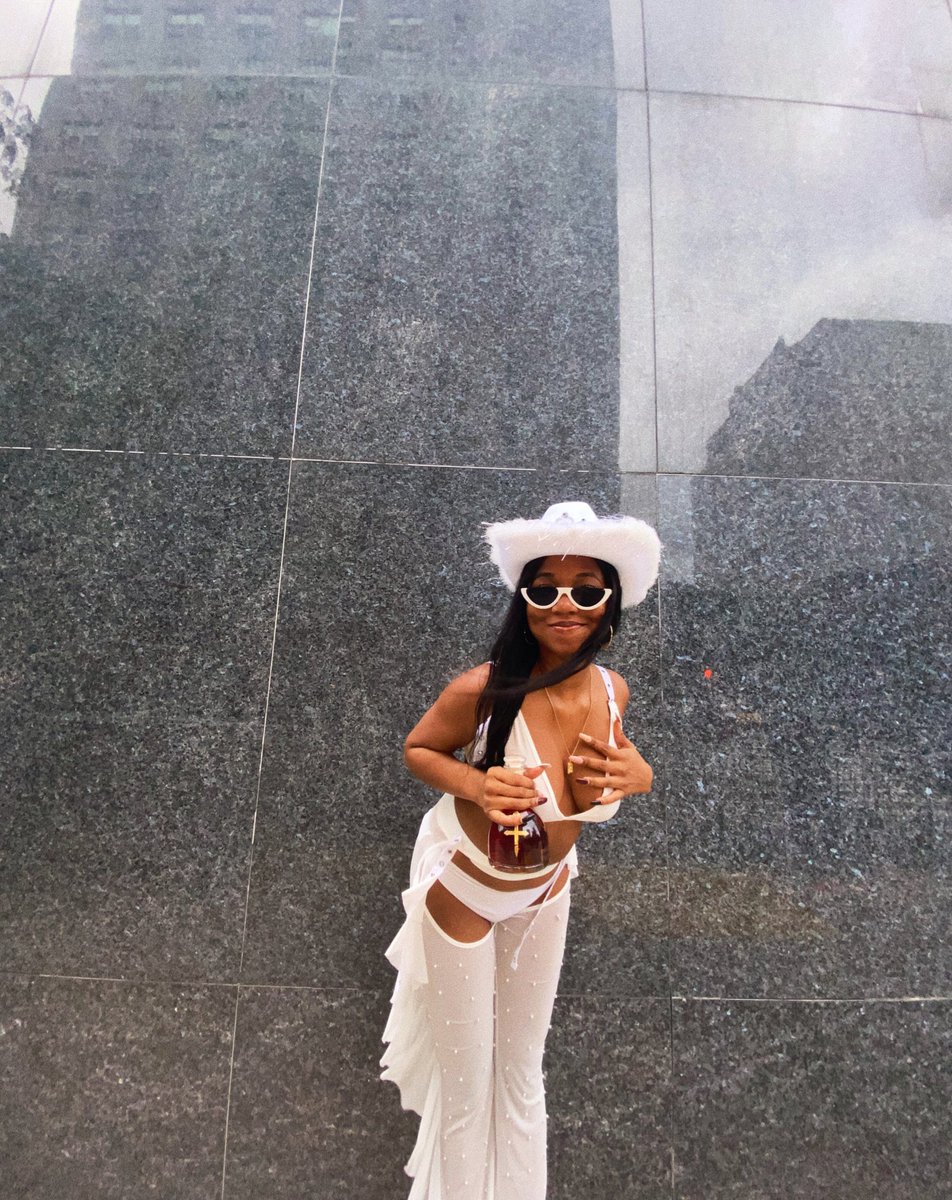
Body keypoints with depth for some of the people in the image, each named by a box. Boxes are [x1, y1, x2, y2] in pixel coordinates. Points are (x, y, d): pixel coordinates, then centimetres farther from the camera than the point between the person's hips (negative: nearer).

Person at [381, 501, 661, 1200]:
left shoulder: (612, 690, -18)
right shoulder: (484, 689, -31)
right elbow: (418, 749, -12)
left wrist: (637, 772, -18)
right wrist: (474, 784, -32)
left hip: (547, 892, 4)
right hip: (464, 891, -4)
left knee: (523, 1066, 26)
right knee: (466, 1076, 17)